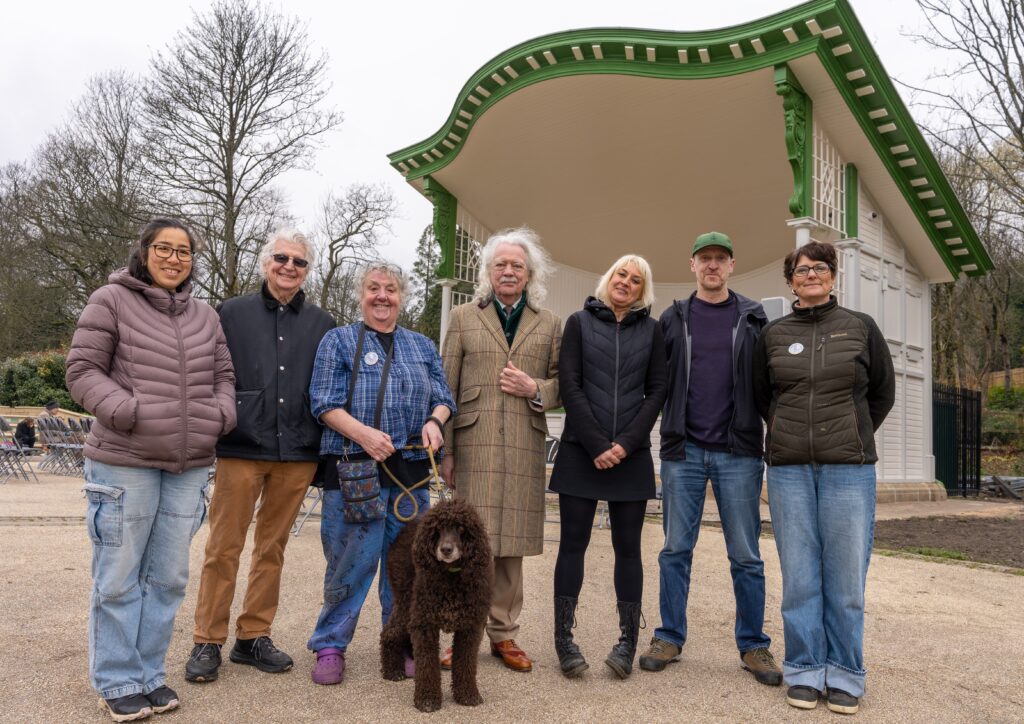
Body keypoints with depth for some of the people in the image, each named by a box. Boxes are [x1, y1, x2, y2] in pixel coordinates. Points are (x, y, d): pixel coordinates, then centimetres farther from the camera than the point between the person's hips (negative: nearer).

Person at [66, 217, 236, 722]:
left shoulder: (205, 315, 14)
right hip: (124, 462, -5)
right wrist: (126, 411, -19)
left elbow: (223, 376, 16)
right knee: (119, 578, 4)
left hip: (189, 466, 5)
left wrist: (221, 414, -3)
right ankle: (118, 682, 19)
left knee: (168, 576, 12)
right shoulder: (111, 301, -2)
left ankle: (150, 673, 26)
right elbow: (82, 371, -5)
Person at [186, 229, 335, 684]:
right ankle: (208, 642, 14)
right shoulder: (232, 314, 5)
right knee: (223, 548, 1)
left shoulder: (321, 324, 10)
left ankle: (253, 637, 22)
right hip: (241, 449, -2)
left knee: (273, 548, 10)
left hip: (297, 454, 2)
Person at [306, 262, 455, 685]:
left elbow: (443, 397, 15)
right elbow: (324, 402, -3)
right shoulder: (338, 341, 6)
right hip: (353, 469, -3)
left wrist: (434, 421, -8)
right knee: (349, 560, -1)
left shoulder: (422, 347, 17)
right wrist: (363, 433, -18)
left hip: (410, 470, 4)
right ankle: (330, 646, 14)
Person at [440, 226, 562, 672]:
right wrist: (445, 449, 0)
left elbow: (562, 384, 15)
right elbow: (447, 386, 6)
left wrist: (536, 389, -7)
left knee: (510, 542, 5)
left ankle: (503, 634, 17)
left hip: (523, 449, 1)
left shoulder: (549, 325, 14)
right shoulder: (463, 318, 11)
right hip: (473, 443, -1)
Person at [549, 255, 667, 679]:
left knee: (627, 548, 4)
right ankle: (564, 641, 9)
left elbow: (657, 390, 5)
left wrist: (626, 443, -8)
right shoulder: (579, 323, 6)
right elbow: (569, 385, -2)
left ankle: (627, 644, 11)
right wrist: (596, 444, -11)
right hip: (580, 452, -1)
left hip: (631, 455, 1)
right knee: (573, 544, 1)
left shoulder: (651, 330, 10)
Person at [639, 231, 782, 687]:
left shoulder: (753, 319, 6)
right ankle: (669, 637, 19)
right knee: (676, 550, 7)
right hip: (683, 450, 1)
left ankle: (753, 645, 17)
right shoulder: (673, 319, 8)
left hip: (739, 452, -1)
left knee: (746, 555, 5)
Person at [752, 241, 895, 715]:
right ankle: (804, 671, 17)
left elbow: (883, 390, 14)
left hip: (850, 467, -1)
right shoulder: (773, 334, 7)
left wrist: (856, 434, 12)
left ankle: (845, 675, 16)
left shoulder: (861, 327, 5)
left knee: (846, 576, 2)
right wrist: (789, 431, 11)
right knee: (799, 576, 5)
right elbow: (760, 394, 18)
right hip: (789, 468, 1)